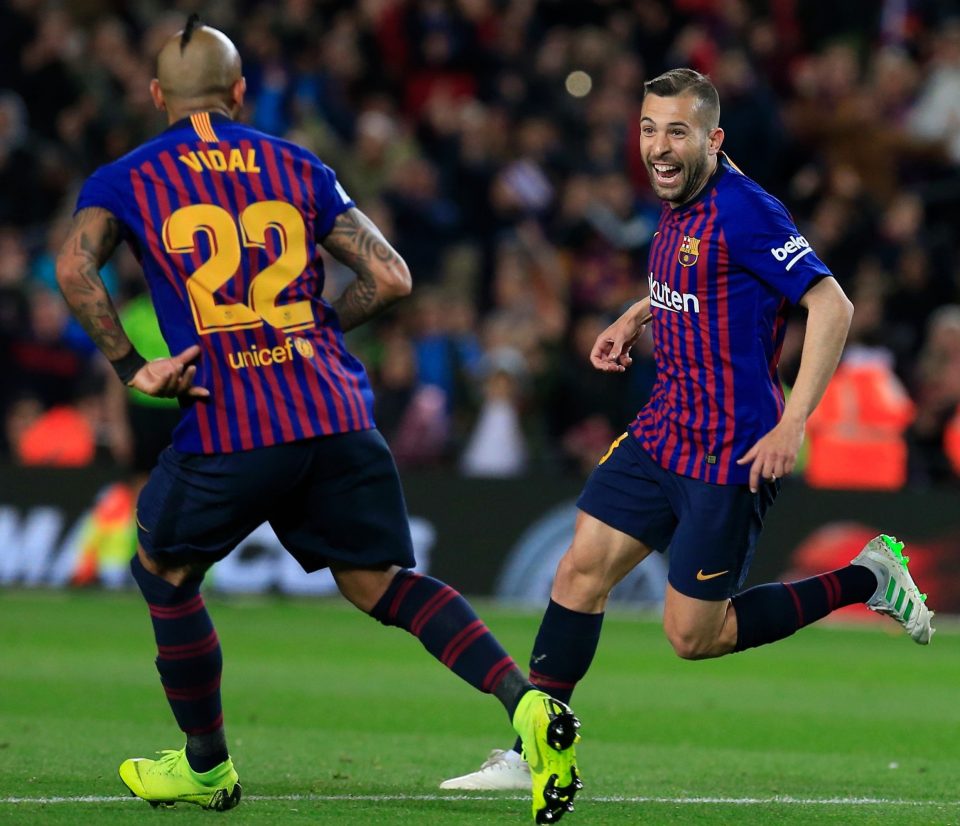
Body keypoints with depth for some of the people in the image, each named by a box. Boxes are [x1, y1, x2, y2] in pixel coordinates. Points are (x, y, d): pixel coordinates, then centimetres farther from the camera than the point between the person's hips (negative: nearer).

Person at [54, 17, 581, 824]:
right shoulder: (297, 168, 16)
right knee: (378, 579, 12)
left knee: (164, 570, 21)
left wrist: (130, 365, -4)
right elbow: (391, 277, 10)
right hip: (337, 415, 3)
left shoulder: (125, 179, 10)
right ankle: (528, 702, -8)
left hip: (229, 426, -3)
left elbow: (75, 267, -10)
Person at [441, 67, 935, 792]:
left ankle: (866, 580, 13)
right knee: (581, 571, 1)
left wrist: (793, 424, -25)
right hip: (664, 430, 8)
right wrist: (633, 319, 13)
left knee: (692, 637, -1)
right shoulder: (679, 207, 8)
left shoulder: (743, 210, -19)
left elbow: (833, 306, -21)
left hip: (732, 454, -8)